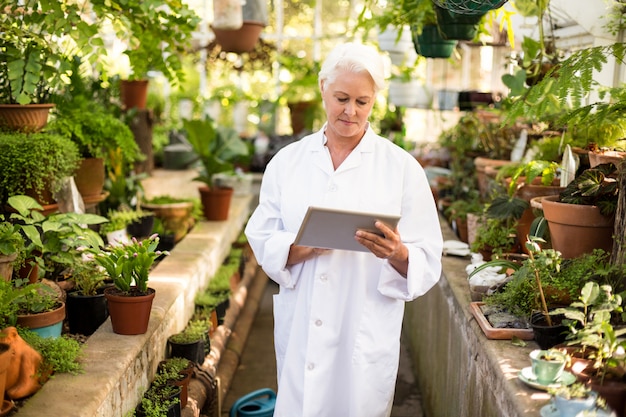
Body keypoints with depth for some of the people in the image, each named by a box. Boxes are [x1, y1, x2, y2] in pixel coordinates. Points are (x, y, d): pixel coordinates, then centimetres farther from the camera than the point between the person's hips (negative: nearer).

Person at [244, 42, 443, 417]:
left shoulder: (402, 167, -1)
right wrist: (300, 248, -18)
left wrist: (397, 254, -25)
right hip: (299, 330, 2)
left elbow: (428, 263, -3)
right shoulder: (287, 161, 5)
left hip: (366, 333, -1)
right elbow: (261, 241, 2)